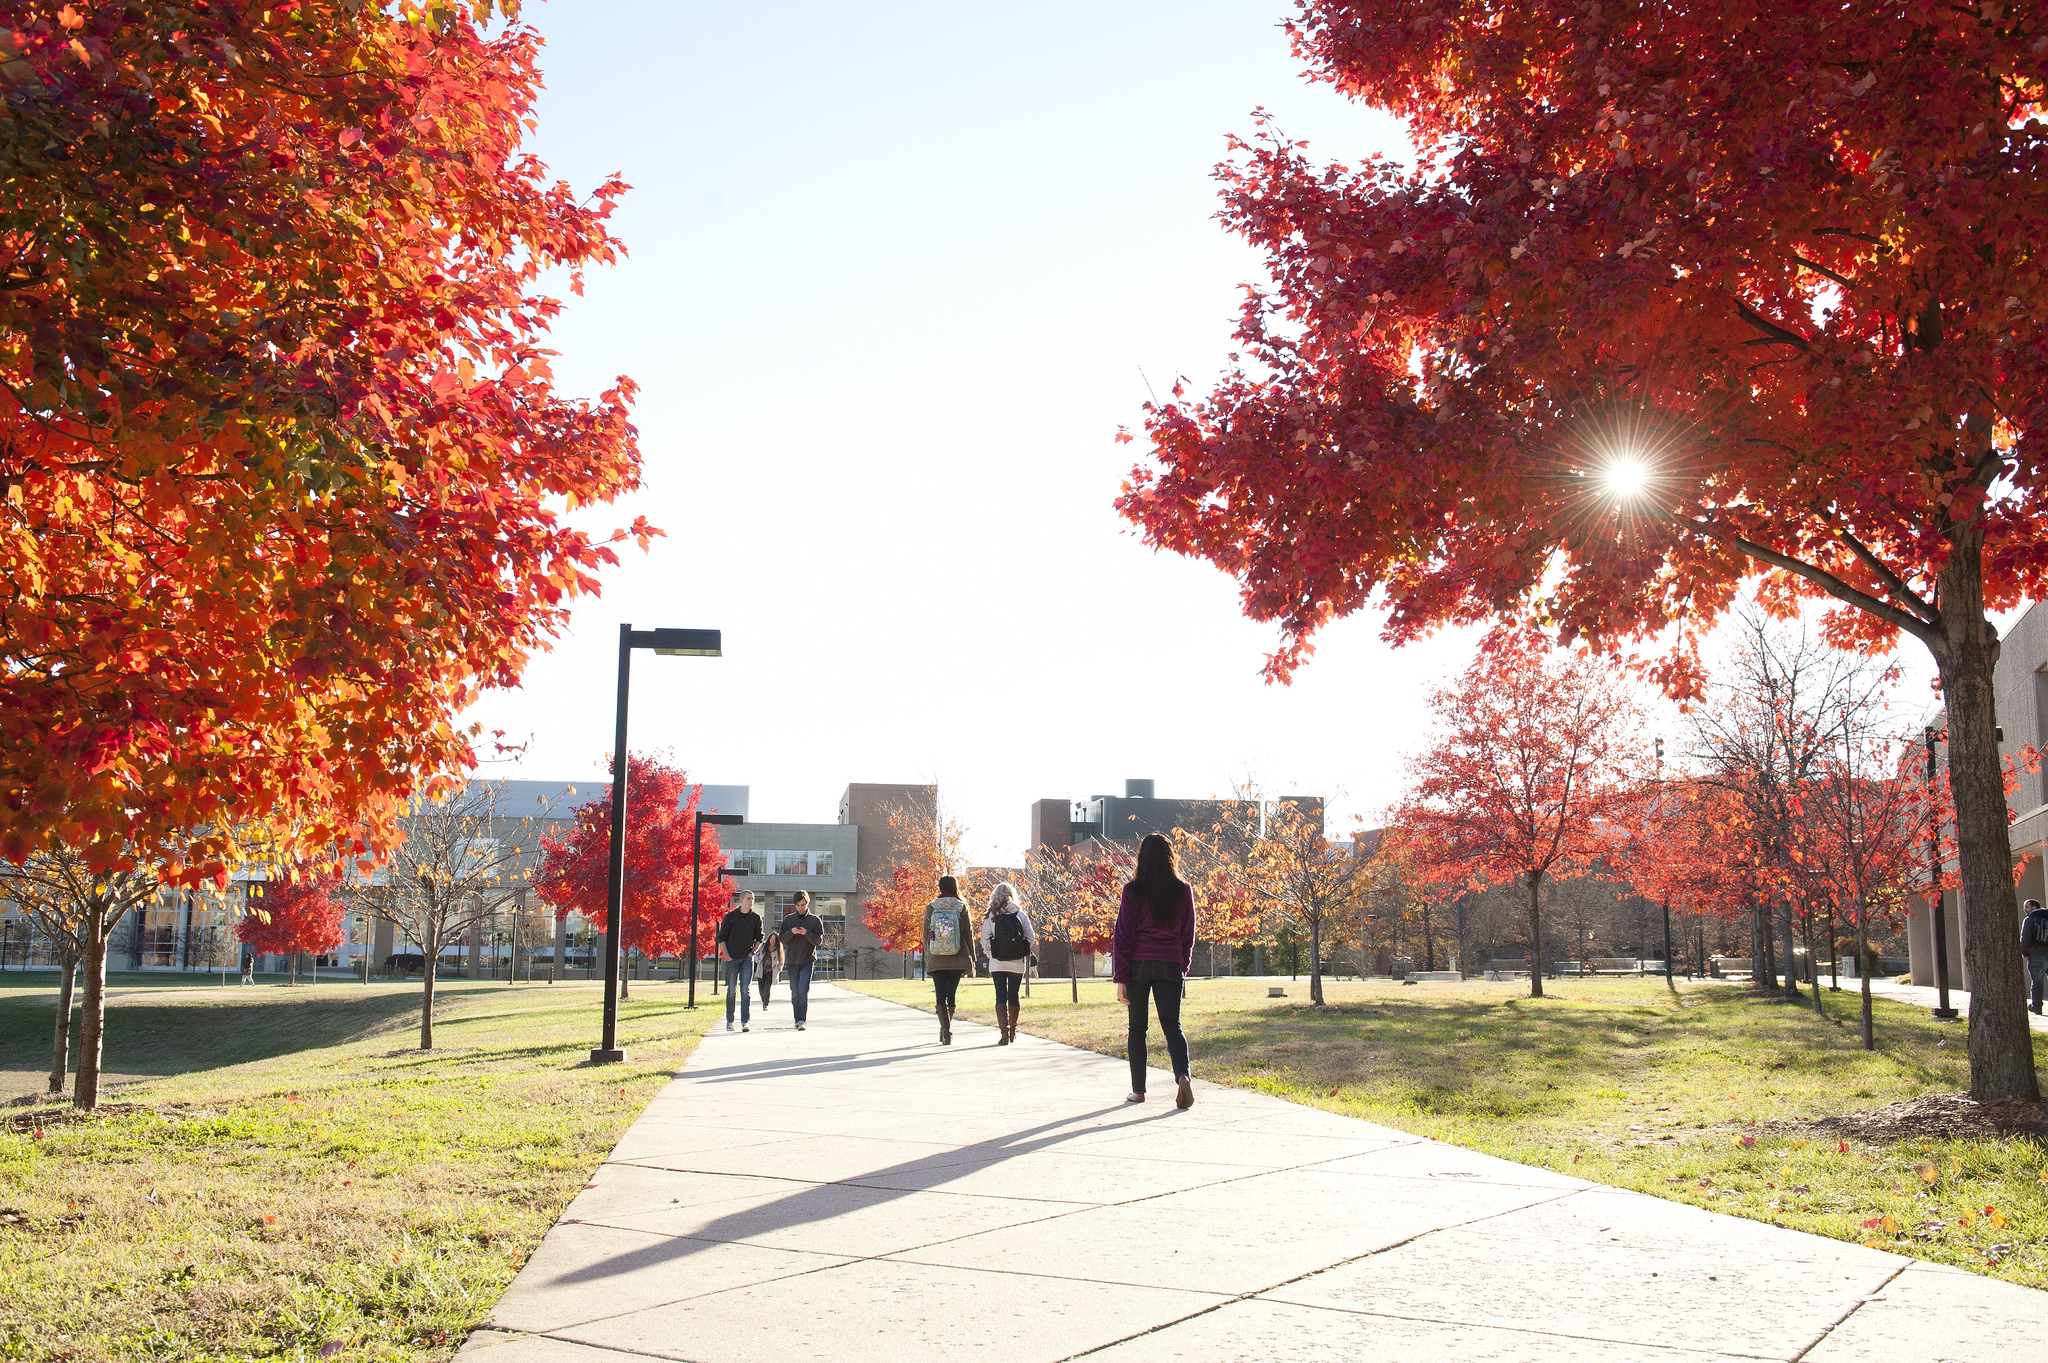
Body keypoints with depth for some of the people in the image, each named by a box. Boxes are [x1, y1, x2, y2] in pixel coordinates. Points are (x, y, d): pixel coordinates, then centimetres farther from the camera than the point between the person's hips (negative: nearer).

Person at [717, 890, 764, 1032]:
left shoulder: (756, 918, 6)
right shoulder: (730, 917, 0)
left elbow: (759, 938, 16)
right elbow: (721, 938, 3)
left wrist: (752, 952, 2)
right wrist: (726, 956, -6)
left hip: (747, 958, 1)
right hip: (732, 958, -1)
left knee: (746, 990, -8)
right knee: (731, 991, 6)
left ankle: (745, 1022, -12)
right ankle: (729, 1021, 15)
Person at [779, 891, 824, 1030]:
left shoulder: (814, 920, 5)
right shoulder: (788, 919, 11)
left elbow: (819, 940, -1)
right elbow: (782, 939, 6)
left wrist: (806, 933, -17)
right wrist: (791, 932, -13)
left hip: (807, 961, -3)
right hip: (791, 961, 3)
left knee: (803, 991, -14)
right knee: (795, 994, 7)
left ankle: (801, 1020, -17)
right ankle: (797, 1020, 16)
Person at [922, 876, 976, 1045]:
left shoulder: (930, 908, 2)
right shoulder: (961, 907, -1)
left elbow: (926, 936, 6)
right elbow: (968, 935, 1)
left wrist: (927, 960, 14)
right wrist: (971, 960, 8)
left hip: (936, 959, 0)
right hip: (957, 960, 0)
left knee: (940, 996, -2)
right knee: (951, 994, 14)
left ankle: (946, 1032, -12)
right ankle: (946, 1029, 23)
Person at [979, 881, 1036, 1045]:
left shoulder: (990, 916, -2)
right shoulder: (1021, 915, 0)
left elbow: (984, 940, -4)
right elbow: (1031, 938, 0)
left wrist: (990, 954, 8)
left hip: (997, 963, -1)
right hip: (1018, 964, 1)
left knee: (1001, 996, -2)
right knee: (1014, 996, 14)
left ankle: (1004, 1031, -16)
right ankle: (1012, 1031, 26)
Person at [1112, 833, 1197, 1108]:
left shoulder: (1133, 891, -5)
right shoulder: (1183, 891, 2)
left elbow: (1123, 934, -5)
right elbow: (1188, 935, 8)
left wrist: (1120, 977, -3)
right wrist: (1183, 968, 20)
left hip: (1138, 964, -1)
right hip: (1170, 966, 1)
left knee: (1137, 1028, 11)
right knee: (1172, 1025, 4)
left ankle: (1138, 1090, 15)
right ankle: (1182, 1074, -22)